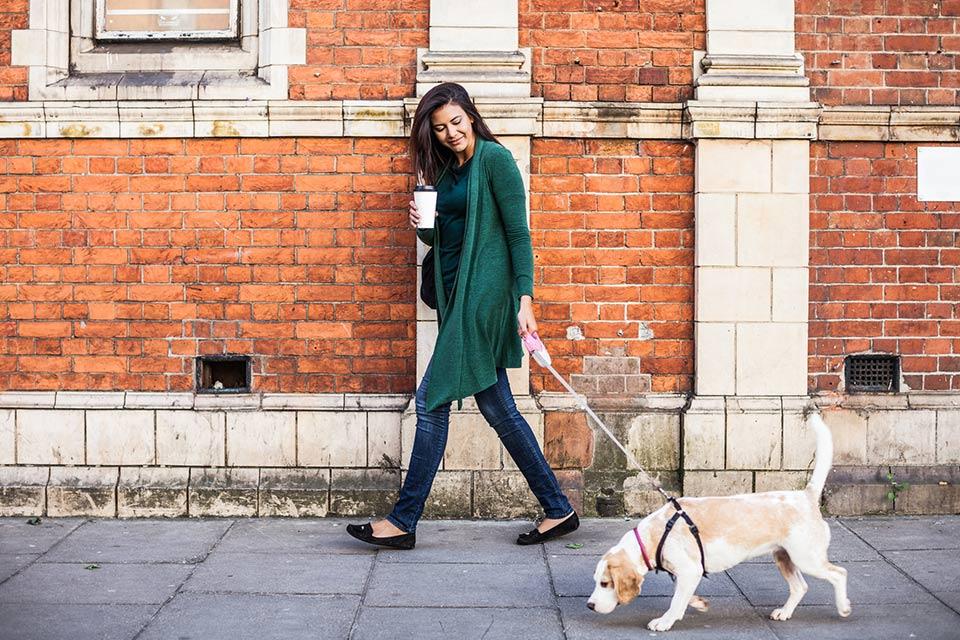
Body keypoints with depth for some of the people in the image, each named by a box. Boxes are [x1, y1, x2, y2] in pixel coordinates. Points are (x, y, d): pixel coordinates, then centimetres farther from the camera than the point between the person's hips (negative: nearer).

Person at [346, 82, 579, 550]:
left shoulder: (494, 159, -7)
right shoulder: (446, 169, 16)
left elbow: (518, 232, -10)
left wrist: (525, 299, -15)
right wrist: (421, 225, -2)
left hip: (483, 292, -9)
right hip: (459, 294, 9)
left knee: (432, 399, -7)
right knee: (497, 408, 9)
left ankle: (403, 521, 2)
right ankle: (558, 510, 17)